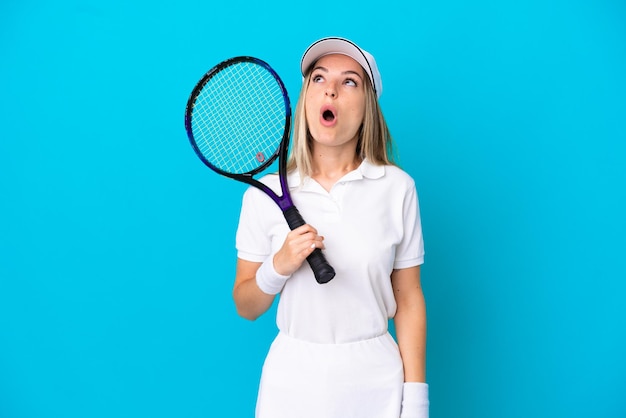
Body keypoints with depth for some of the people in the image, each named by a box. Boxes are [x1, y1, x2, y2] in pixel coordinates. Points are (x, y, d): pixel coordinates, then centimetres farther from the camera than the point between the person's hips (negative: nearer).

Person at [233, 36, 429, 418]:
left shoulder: (397, 187, -5)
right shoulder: (265, 193, -4)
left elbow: (408, 300, -1)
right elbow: (246, 307, 2)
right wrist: (278, 266, -17)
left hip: (374, 378, 0)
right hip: (292, 377, 1)